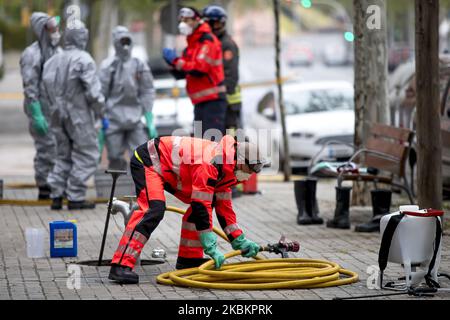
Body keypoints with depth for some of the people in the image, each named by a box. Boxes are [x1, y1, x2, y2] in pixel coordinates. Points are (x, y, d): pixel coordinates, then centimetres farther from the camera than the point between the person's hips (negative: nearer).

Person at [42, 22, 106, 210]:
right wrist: (101, 114, -6)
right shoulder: (83, 60, -13)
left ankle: (57, 195, 12)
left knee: (64, 156, 16)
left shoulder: (52, 61, 9)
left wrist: (58, 106, 12)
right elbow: (93, 91, -16)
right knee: (86, 155, 2)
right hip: (79, 116, -7)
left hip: (59, 115, 7)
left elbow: (48, 87, 7)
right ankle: (75, 197, -1)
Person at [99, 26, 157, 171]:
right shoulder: (108, 66, 0)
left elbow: (147, 94, 8)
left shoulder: (140, 66, 7)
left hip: (136, 121, 2)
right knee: (116, 160, 2)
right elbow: (100, 94, -1)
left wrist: (150, 122, 4)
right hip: (114, 120, -2)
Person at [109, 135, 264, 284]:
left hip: (168, 167, 10)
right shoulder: (211, 164, -29)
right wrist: (211, 247, -26)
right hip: (147, 160, -10)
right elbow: (201, 207, -30)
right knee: (154, 209, -28)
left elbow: (223, 207, 11)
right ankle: (121, 266, -35)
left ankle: (189, 258, 12)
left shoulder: (223, 169, 2)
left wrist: (240, 241, 9)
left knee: (199, 204, 6)